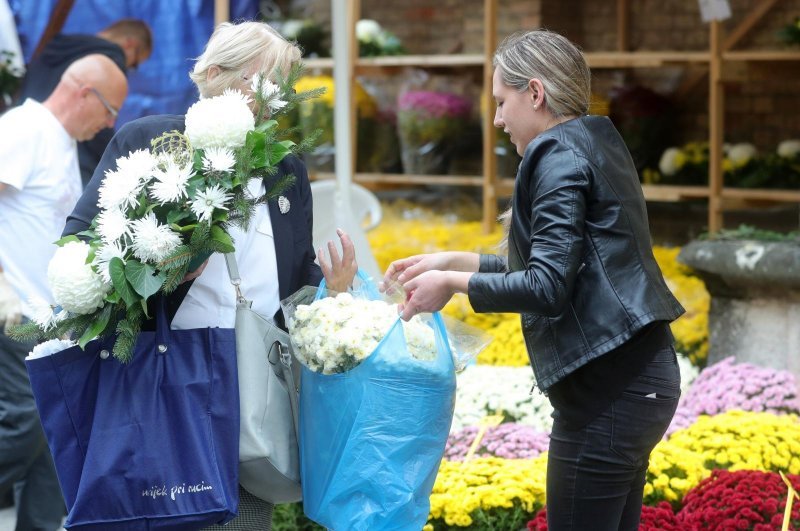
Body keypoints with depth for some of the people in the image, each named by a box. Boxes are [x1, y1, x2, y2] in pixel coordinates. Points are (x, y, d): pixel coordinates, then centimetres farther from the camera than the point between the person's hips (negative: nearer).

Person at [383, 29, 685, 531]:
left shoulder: (559, 157, -12)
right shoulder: (596, 145, 16)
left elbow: (546, 289, -19)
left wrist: (452, 283, -8)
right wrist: (454, 261, 20)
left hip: (607, 388, -10)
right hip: (638, 373, 10)